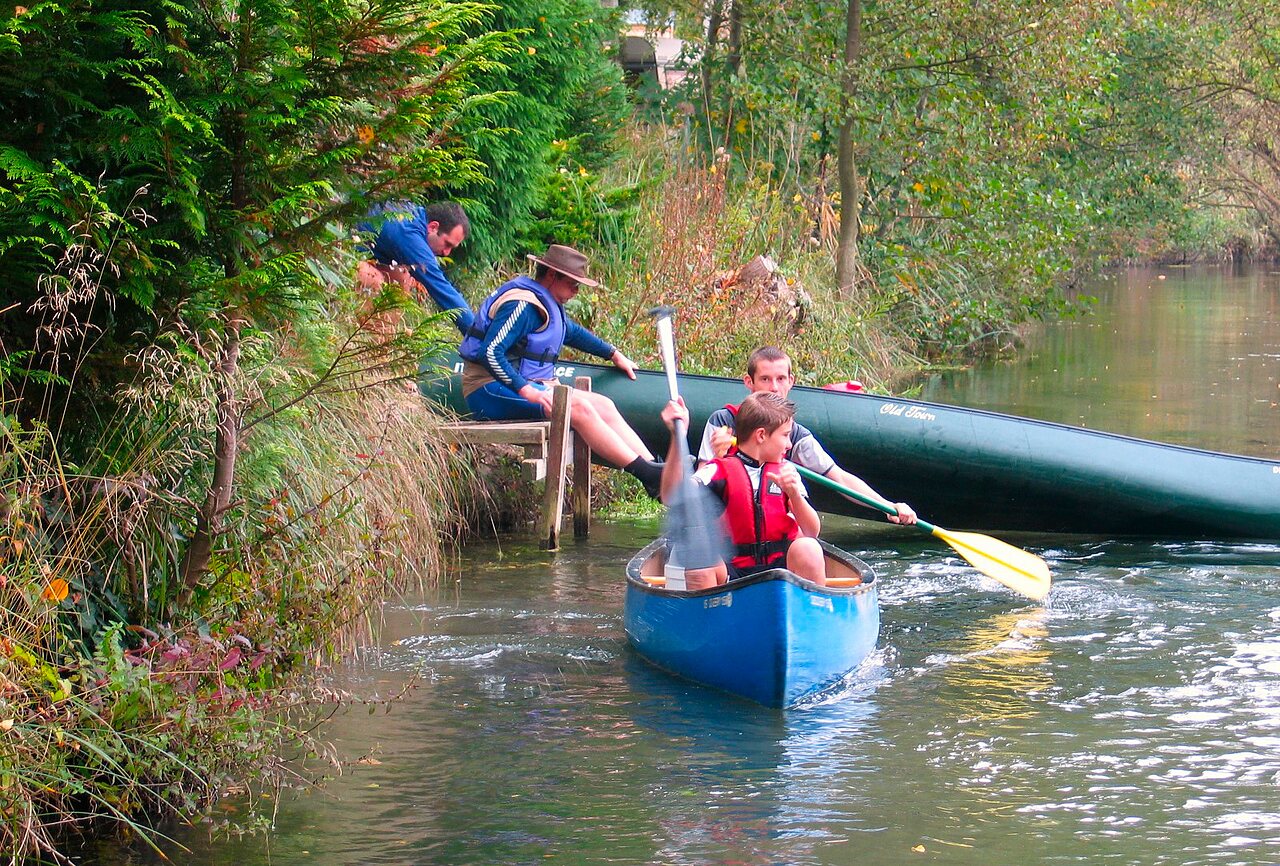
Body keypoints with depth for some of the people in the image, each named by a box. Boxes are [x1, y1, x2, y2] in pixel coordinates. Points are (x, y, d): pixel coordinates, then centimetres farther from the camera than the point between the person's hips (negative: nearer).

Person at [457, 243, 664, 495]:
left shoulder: (547, 304, 18)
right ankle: (647, 474, -27)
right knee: (578, 408, -25)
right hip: (492, 391, -11)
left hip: (529, 386, 11)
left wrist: (614, 354, 43)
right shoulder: (522, 304, -16)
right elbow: (489, 353, -25)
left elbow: (572, 332, 38)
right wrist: (526, 390, -30)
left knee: (603, 406, -3)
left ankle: (652, 467, -12)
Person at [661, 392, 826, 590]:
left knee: (807, 549, -28)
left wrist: (794, 493, -12)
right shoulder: (721, 471, 1)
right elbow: (672, 497, -16)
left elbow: (812, 532, 7)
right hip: (732, 571, -2)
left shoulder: (787, 471, 13)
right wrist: (678, 436, -24)